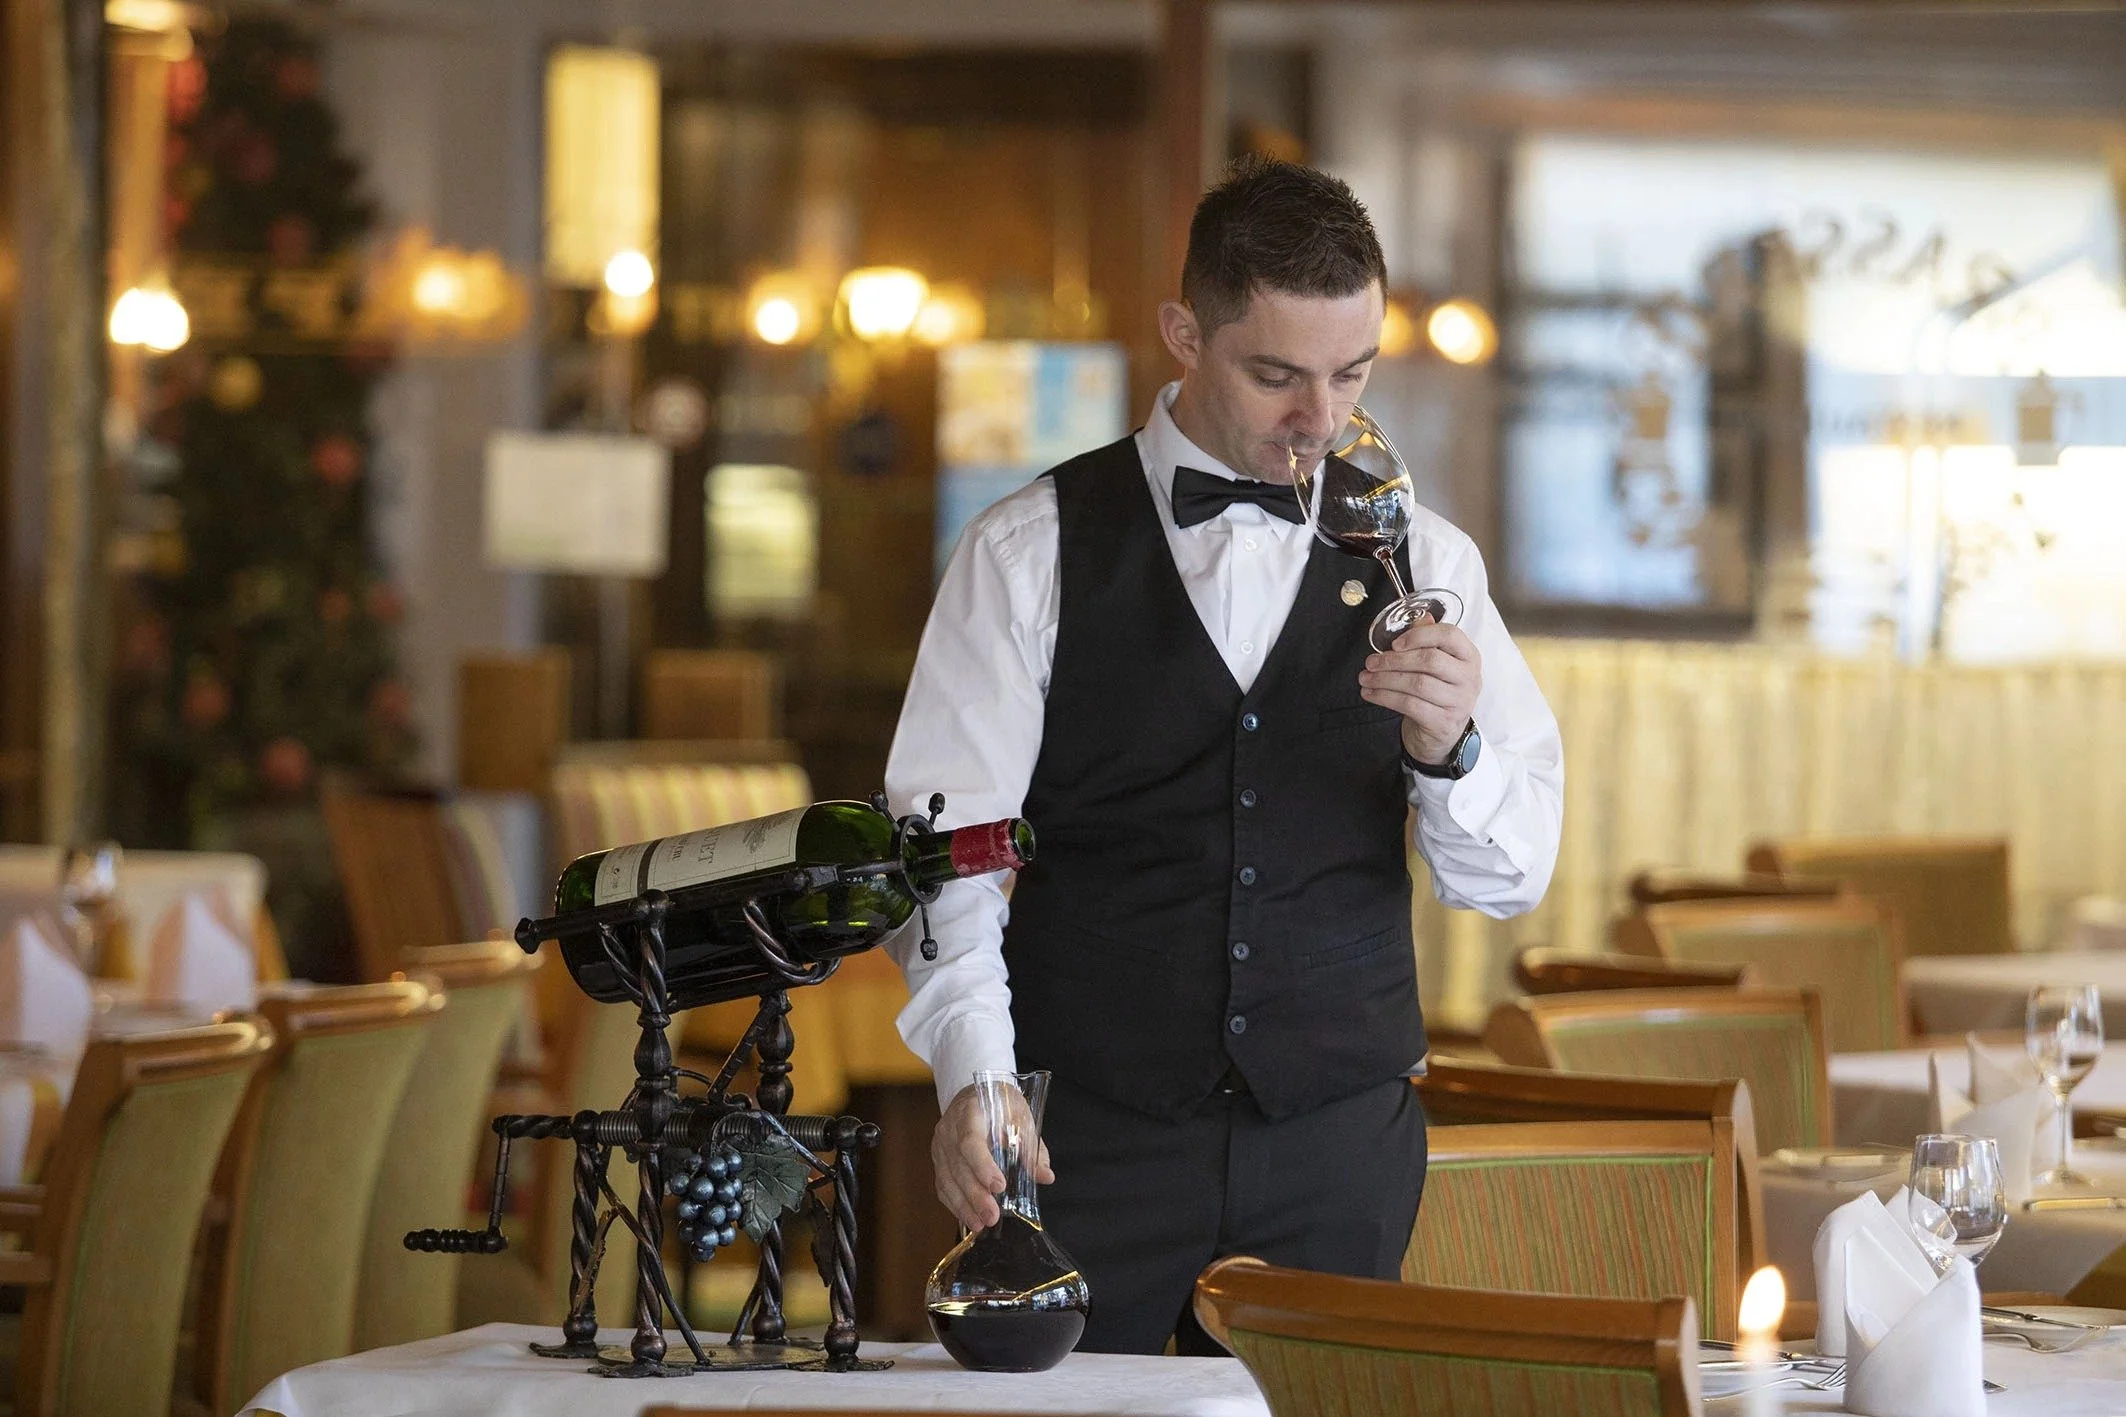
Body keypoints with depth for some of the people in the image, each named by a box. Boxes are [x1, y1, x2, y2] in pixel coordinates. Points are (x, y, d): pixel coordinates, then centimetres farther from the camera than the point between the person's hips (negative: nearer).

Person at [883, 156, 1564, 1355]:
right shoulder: (1030, 555, 0)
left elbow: (1512, 875, 3)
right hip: (1089, 1146, -2)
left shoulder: (1424, 561, 7)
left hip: (1340, 1153, 2)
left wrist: (1449, 750, -18)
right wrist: (972, 1077, -20)